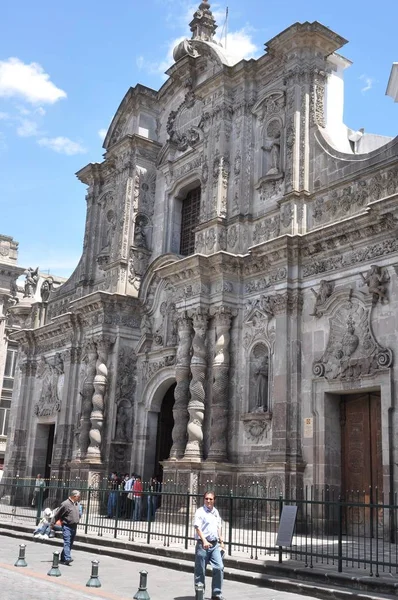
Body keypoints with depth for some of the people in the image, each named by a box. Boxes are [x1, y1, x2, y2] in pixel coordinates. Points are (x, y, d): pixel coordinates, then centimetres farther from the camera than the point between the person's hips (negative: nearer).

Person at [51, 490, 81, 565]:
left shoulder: (77, 504, 11)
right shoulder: (65, 504, -13)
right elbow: (57, 514, -7)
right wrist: (52, 524, -2)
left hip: (74, 527, 8)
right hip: (67, 526, -8)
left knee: (70, 544, 10)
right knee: (67, 542, -16)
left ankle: (63, 559, 20)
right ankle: (67, 558, -24)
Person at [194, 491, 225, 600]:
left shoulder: (216, 512, 14)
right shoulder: (200, 511, -7)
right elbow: (197, 527, -16)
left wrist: (221, 541, 20)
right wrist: (204, 541, -27)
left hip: (215, 544, 5)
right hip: (203, 544, -5)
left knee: (219, 568, -3)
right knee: (200, 570, 2)